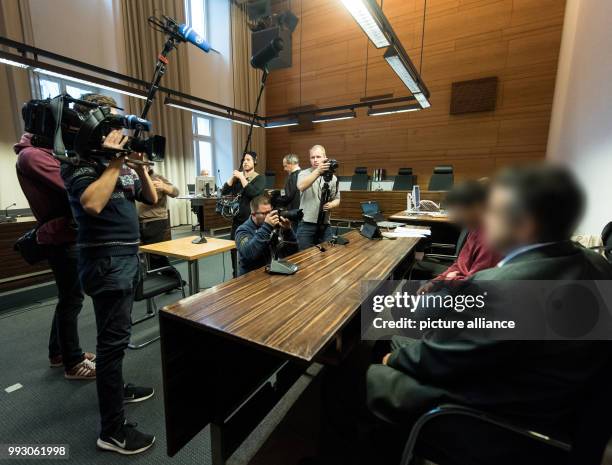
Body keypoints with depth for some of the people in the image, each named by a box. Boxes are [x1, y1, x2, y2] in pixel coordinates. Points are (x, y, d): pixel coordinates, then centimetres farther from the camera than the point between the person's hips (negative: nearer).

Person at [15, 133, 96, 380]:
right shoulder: (31, 155, -12)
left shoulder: (43, 153, 18)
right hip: (62, 238, -9)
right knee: (72, 299, -1)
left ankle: (59, 352, 32)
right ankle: (74, 363, 12)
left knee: (68, 297, 17)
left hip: (65, 236, 9)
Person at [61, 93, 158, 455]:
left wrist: (139, 165, 1)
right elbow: (92, 204, -27)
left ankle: (117, 387, 39)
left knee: (117, 334, 20)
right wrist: (116, 161, -19)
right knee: (114, 338, -4)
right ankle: (112, 430, 8)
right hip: (106, 262, -9)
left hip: (127, 258, 9)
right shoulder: (79, 162, -9)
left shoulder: (119, 161, 14)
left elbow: (152, 199, 13)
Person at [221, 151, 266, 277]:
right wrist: (233, 177, -6)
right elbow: (224, 192, 3)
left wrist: (242, 178, -14)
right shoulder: (237, 177, 11)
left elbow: (253, 193, -21)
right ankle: (236, 276, 26)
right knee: (234, 248, 10)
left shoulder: (260, 178, -2)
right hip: (237, 219, 5)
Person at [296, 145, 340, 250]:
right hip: (306, 224, -2)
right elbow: (301, 187, -25)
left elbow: (337, 199, 12)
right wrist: (318, 171, -37)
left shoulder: (332, 177, 7)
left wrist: (331, 204, -12)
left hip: (325, 225, 3)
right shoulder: (304, 173, -1)